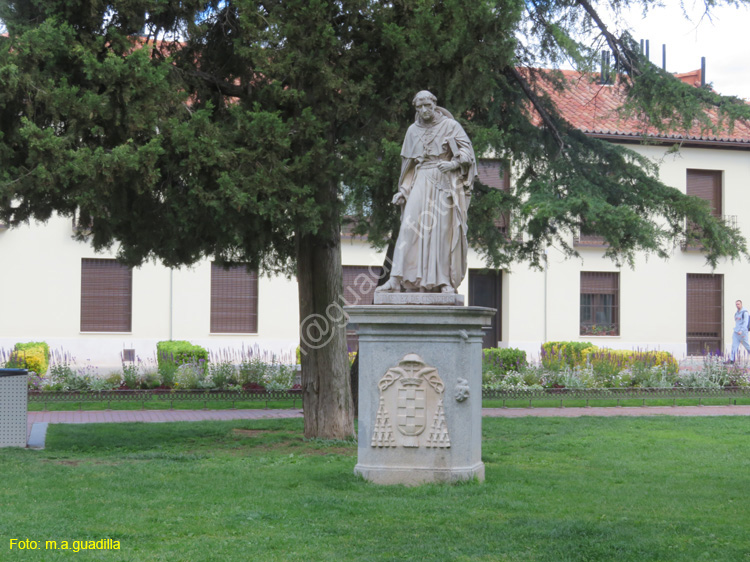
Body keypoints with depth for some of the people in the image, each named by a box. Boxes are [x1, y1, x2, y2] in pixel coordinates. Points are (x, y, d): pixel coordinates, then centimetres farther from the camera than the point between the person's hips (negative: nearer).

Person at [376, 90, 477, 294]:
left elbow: (467, 150, -2)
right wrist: (403, 190, 11)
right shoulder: (413, 130, 15)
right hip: (421, 181, 3)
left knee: (444, 229, -8)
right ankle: (397, 279, -18)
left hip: (444, 182, -2)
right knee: (409, 227, -12)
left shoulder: (450, 126, 4)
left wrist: (454, 163, -22)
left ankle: (445, 281, -4)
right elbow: (408, 163, 19)